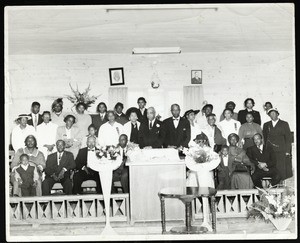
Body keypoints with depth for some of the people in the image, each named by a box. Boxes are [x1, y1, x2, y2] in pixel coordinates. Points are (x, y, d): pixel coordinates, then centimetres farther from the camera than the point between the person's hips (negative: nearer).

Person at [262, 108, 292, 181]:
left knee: (282, 168, -8)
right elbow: (264, 138, 16)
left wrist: (287, 151, -4)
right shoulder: (266, 125, 16)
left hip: (281, 151, -2)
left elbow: (288, 138, 4)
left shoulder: (284, 124, 7)